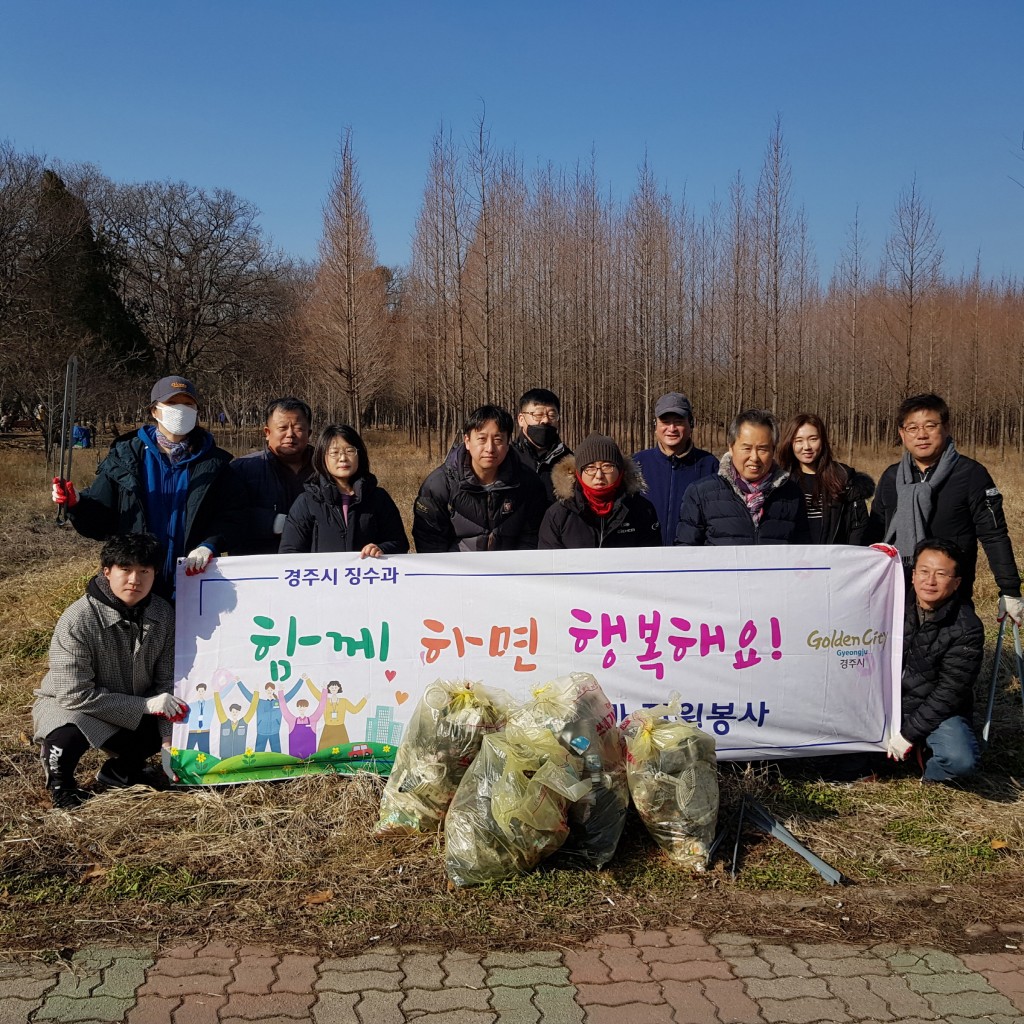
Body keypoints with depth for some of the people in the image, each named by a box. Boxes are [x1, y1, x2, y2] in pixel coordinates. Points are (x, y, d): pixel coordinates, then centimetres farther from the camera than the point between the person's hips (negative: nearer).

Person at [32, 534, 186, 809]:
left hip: (135, 710, 5)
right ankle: (58, 778, 1)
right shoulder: (77, 621, -28)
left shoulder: (162, 613, -12)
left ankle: (121, 770, 16)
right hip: (67, 706, -5)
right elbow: (76, 695, -29)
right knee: (70, 733, -38)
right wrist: (145, 705, -29)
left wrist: (170, 736, -19)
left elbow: (166, 680, -7)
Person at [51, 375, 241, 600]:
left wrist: (209, 545, -17)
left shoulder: (212, 462, 5)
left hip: (193, 580, 1)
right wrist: (76, 503, -17)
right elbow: (100, 521, 3)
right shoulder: (125, 457, 3)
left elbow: (230, 514, 0)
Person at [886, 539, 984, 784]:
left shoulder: (967, 628, -14)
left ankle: (932, 774, 4)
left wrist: (909, 733, -17)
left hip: (940, 712, -4)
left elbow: (950, 693, -16)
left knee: (961, 760, -30)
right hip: (891, 703, 4)